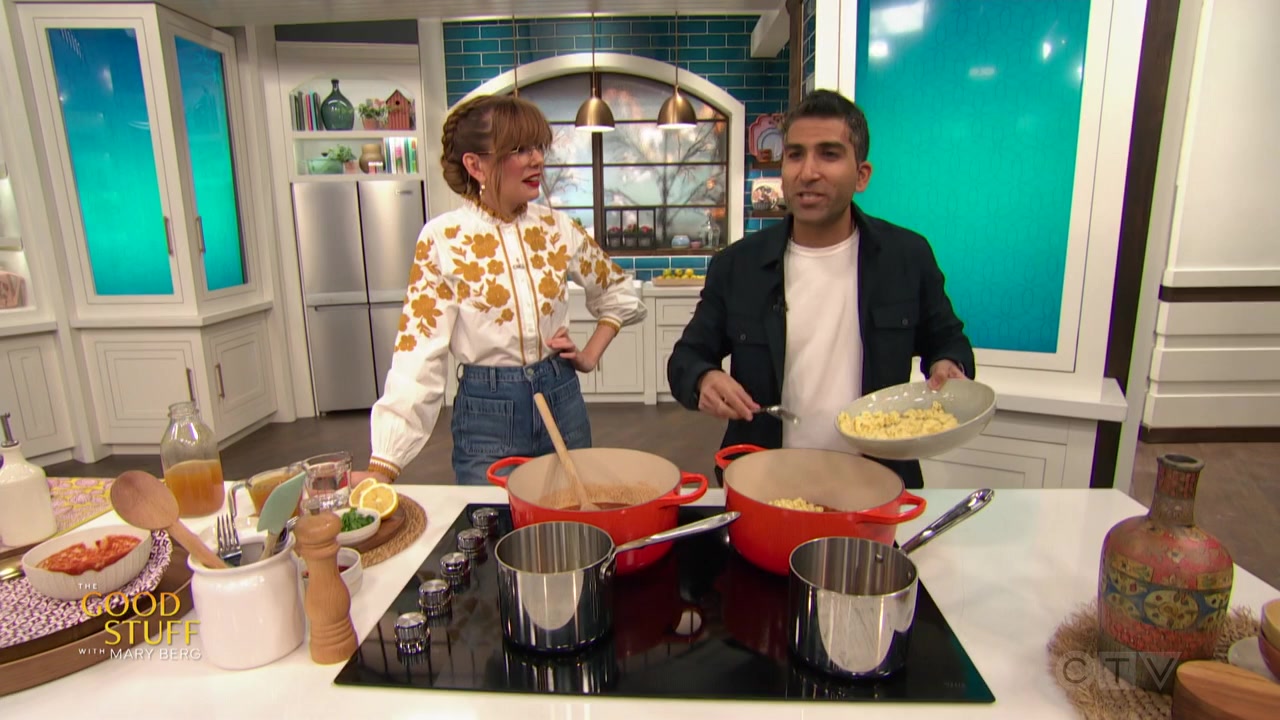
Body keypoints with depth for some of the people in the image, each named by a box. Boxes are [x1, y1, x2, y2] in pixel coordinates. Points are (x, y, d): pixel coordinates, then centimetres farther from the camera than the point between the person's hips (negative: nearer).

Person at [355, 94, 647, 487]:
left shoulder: (558, 228, -1)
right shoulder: (443, 239, -11)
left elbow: (620, 293, 14)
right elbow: (419, 352, -13)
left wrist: (591, 354, 2)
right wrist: (383, 466, -17)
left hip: (561, 399, 4)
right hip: (486, 412, -3)